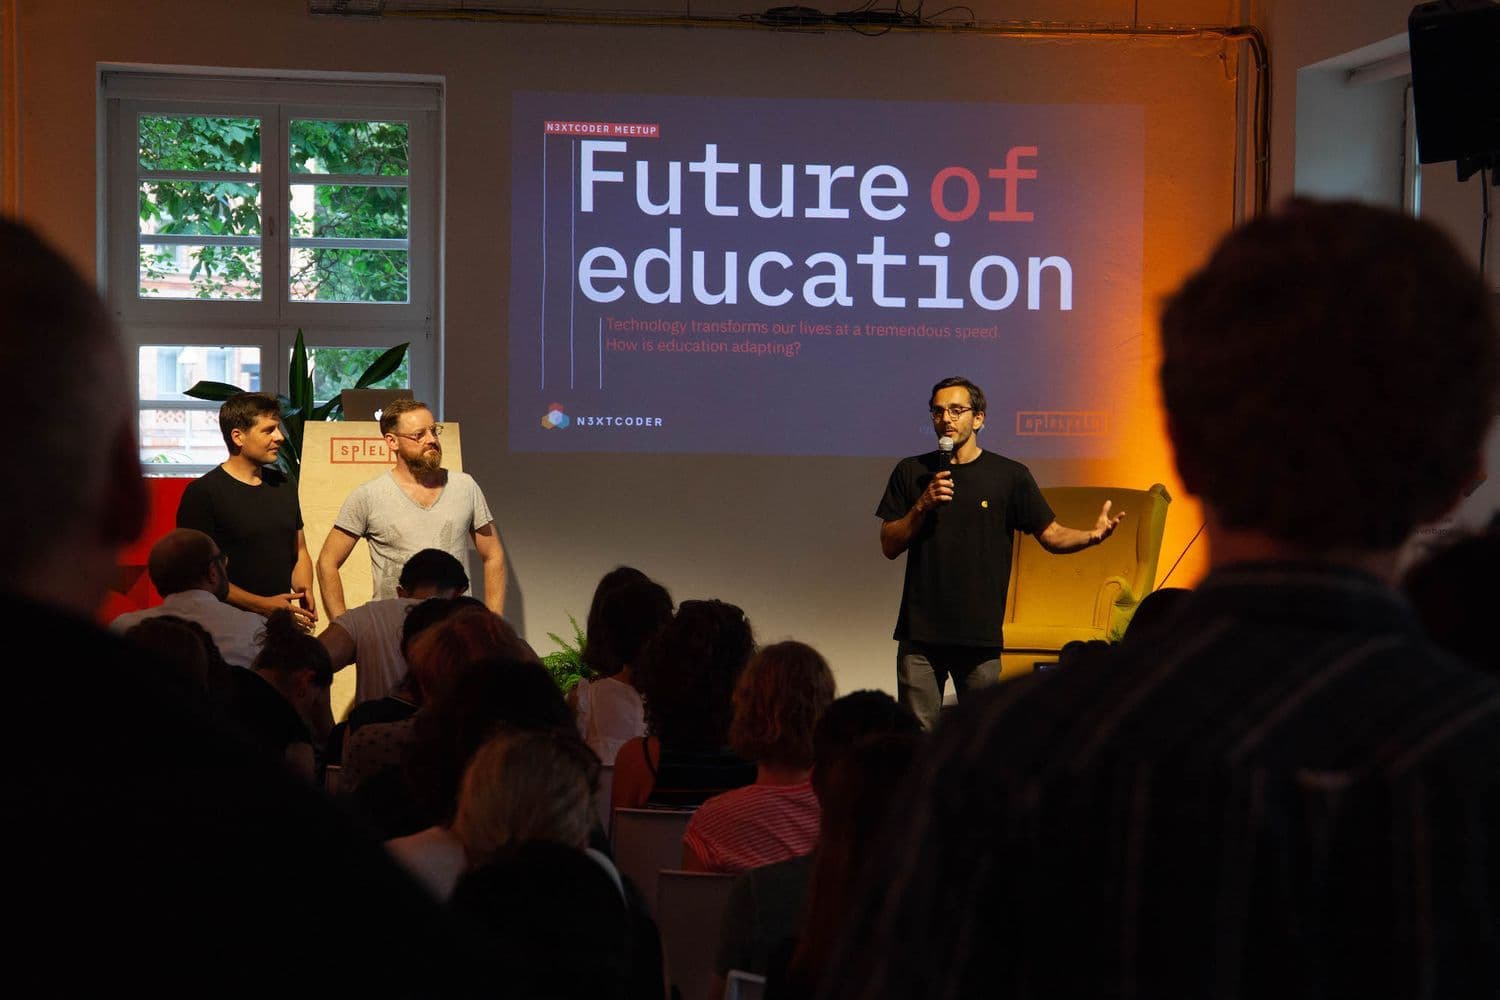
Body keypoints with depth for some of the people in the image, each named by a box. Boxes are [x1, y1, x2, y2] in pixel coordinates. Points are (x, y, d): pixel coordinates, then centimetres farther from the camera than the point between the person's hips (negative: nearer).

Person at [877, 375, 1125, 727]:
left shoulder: (1009, 476, 5)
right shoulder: (911, 472, 9)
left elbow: (1051, 535, 3)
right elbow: (890, 546, 7)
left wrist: (1092, 536, -17)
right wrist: (923, 505, -9)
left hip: (980, 634, -1)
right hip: (920, 632, 1)